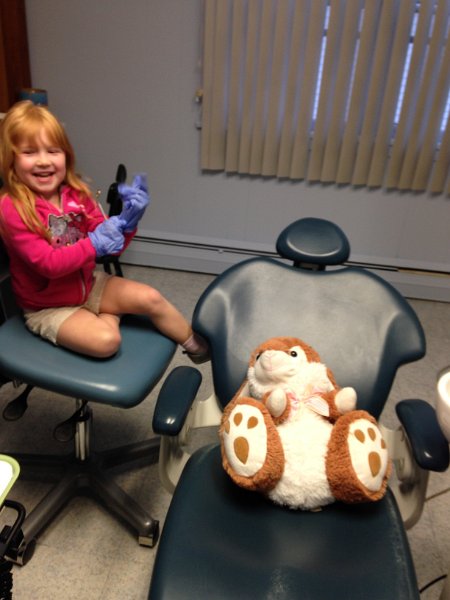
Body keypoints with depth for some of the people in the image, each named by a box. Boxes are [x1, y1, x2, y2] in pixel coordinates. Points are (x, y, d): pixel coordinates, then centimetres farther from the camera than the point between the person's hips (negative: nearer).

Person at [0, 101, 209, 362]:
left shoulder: (76, 193, -6)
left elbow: (108, 244, -5)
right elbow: (48, 264, -25)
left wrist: (127, 221, -24)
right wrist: (94, 244, -32)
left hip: (89, 284, 5)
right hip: (48, 306, -5)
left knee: (150, 298, -6)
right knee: (106, 340, -27)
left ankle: (195, 343, 14)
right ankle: (106, 317, 7)